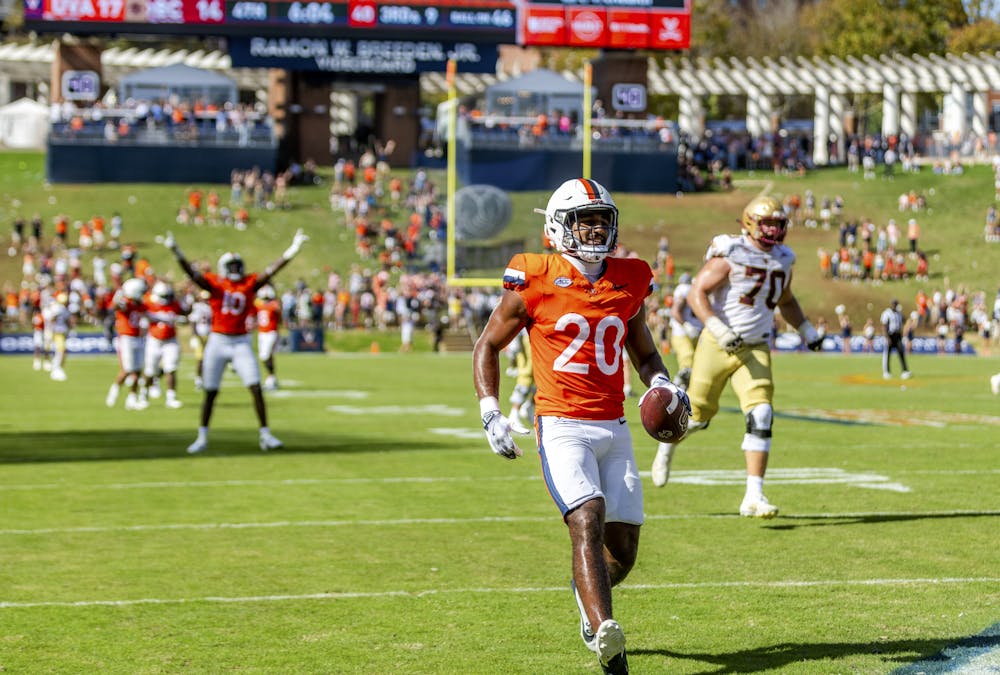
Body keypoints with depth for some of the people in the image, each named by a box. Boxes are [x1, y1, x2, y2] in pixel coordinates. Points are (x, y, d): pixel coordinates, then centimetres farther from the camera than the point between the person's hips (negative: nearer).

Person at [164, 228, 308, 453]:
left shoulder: (250, 283, 2)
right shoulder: (214, 283, -4)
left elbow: (271, 271, -7)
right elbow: (193, 274, -18)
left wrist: (291, 251, -18)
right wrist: (176, 253, -33)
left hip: (241, 343, 1)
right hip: (218, 341, -1)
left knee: (256, 388, -6)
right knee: (210, 392, 5)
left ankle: (265, 435, 1)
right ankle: (202, 438, 16)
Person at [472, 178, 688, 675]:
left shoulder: (628, 283, 9)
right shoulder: (535, 283, -4)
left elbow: (644, 355, 23)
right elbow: (488, 345, 5)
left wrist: (663, 384, 1)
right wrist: (491, 414, -6)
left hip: (614, 429, 5)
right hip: (562, 428, -4)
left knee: (623, 550, 5)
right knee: (588, 521, -25)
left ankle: (588, 594, 38)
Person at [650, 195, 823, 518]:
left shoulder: (782, 260, 9)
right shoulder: (730, 255, -12)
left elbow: (786, 302, 28)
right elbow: (696, 293, -18)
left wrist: (807, 331, 18)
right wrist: (719, 330, -28)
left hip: (756, 349, 4)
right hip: (717, 345, -4)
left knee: (761, 417, -13)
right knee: (699, 413, 7)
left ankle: (754, 497, -13)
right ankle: (667, 445, 43)